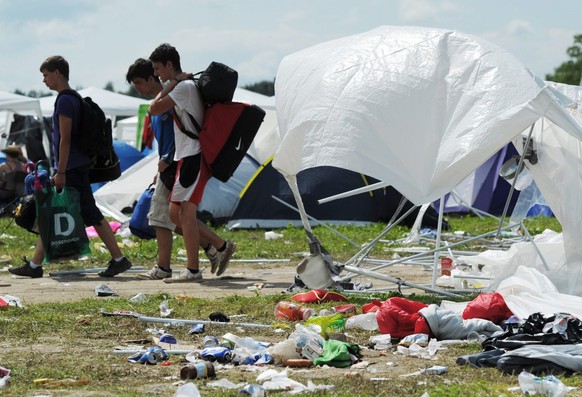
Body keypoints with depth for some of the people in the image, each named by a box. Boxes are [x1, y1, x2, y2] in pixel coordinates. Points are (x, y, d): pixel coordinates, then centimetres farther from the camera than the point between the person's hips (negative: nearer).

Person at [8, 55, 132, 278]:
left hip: (72, 168, -10)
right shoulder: (73, 99, 16)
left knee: (91, 215, -8)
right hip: (74, 168, 10)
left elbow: (65, 139, -18)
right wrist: (60, 172, 23)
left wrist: (61, 172, -19)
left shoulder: (65, 101, -14)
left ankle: (119, 259, -5)